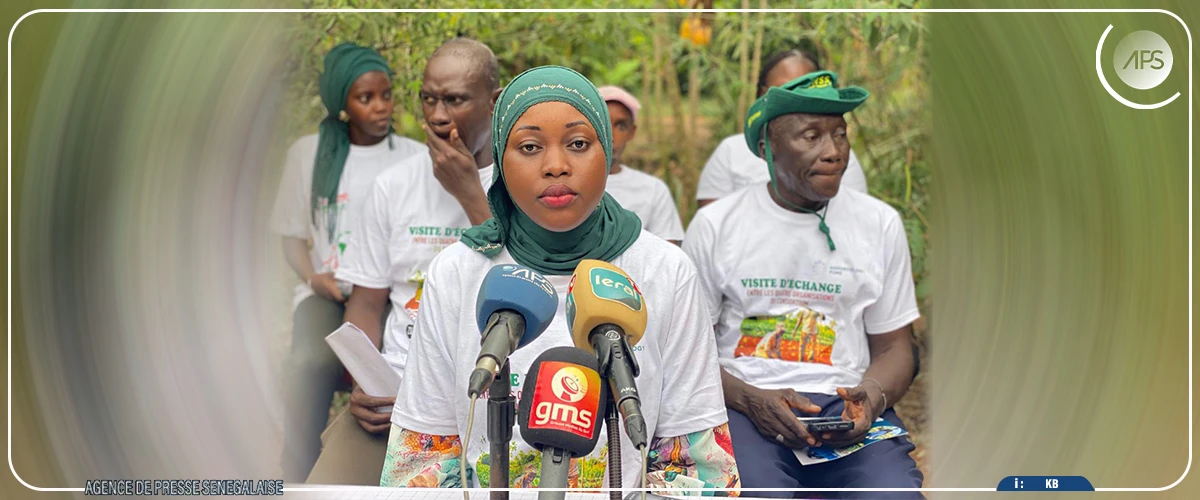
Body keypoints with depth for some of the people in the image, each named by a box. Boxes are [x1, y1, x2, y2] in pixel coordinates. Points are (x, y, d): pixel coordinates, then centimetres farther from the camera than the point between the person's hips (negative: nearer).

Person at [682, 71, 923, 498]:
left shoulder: (881, 224, 11)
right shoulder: (714, 224, 4)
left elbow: (893, 347, 14)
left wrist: (873, 396, -10)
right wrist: (750, 399, -14)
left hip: (845, 402, 2)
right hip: (743, 401, -2)